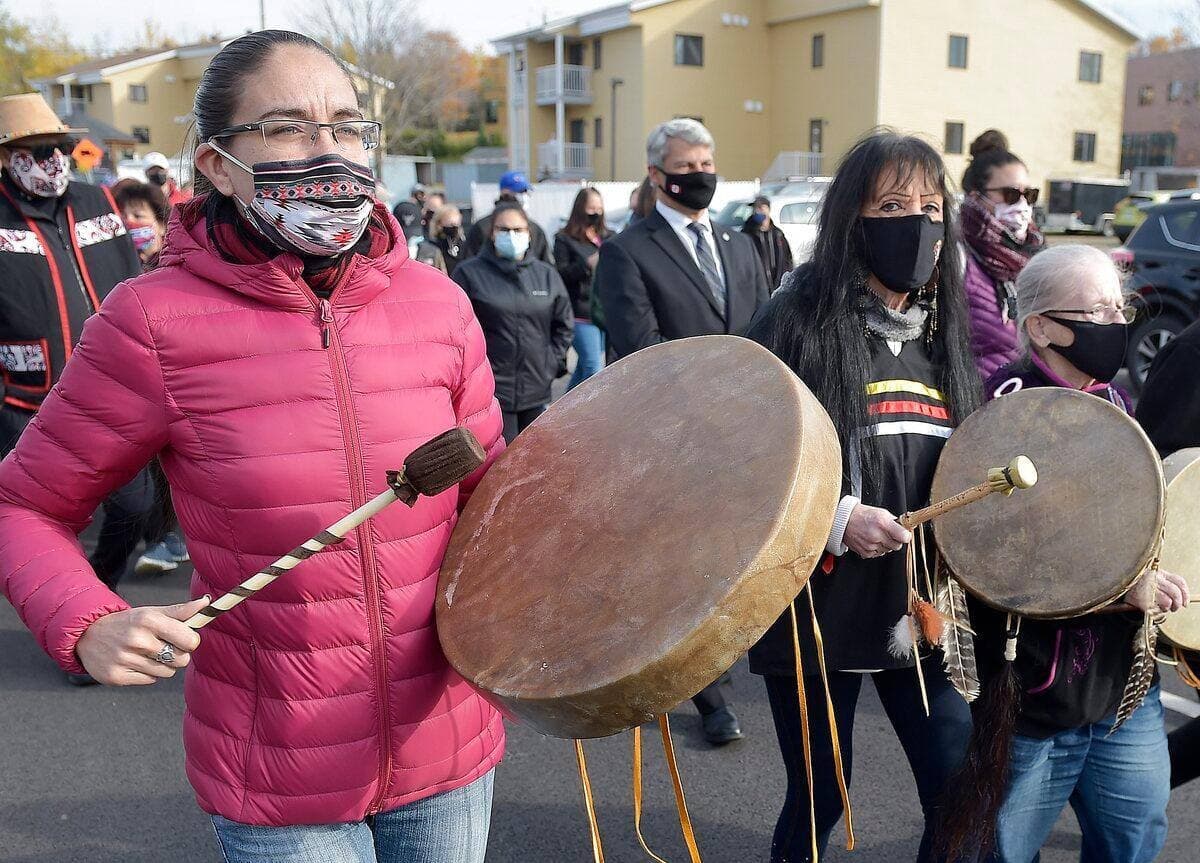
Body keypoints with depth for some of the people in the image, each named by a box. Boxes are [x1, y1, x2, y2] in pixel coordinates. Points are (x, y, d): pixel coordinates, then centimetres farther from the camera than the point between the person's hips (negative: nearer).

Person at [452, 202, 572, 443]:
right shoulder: (469, 273, -3)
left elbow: (563, 325, 16)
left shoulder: (547, 274, 10)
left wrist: (553, 363, 7)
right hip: (491, 390, -4)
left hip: (537, 388, 4)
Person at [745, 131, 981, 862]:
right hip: (819, 607, -5)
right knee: (820, 797, 10)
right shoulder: (798, 321, -11)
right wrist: (835, 518, -23)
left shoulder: (945, 331, 8)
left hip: (923, 608, 5)